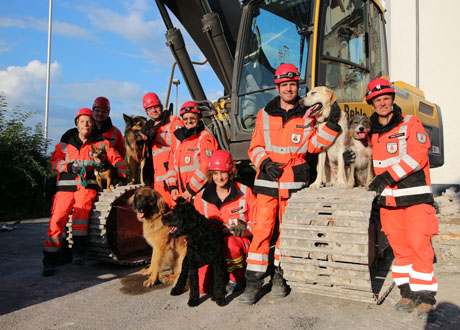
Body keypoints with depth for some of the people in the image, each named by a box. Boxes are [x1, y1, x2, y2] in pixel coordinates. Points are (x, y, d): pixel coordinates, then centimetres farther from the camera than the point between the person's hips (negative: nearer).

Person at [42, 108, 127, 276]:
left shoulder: (100, 142, 8)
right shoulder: (66, 141, 10)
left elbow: (115, 158, 7)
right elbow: (55, 160, 7)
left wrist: (124, 174, -5)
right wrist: (68, 166, -11)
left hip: (88, 185, -1)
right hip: (66, 185, 2)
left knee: (81, 208, -31)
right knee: (57, 218, -13)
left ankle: (79, 249, -18)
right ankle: (50, 259, -1)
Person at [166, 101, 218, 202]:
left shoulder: (205, 137, -6)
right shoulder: (178, 137, 14)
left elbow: (206, 167, -14)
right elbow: (172, 164, 16)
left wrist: (191, 190, -14)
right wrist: (172, 187, 5)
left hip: (201, 193, -6)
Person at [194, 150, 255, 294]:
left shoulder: (245, 192, -1)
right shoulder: (201, 197, 4)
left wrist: (245, 229, -18)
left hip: (240, 243, -1)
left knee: (229, 243, -38)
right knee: (203, 286, -20)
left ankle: (237, 278, -8)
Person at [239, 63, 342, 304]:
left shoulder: (306, 115, 9)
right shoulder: (265, 114, 8)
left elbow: (313, 145, -2)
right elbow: (255, 147, 7)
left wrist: (331, 125, -12)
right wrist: (265, 163, -10)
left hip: (294, 182, 1)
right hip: (268, 180, -1)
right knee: (261, 230, -6)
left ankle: (280, 275, 24)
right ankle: (253, 281, 1)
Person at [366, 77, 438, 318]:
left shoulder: (410, 124, -2)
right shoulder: (374, 133, 14)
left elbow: (417, 155, -16)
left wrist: (389, 175, -21)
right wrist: (378, 183, 12)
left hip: (415, 196, -5)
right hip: (388, 199, 5)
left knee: (419, 245, -8)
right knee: (399, 246, 8)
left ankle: (425, 295, 5)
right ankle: (407, 292, 18)